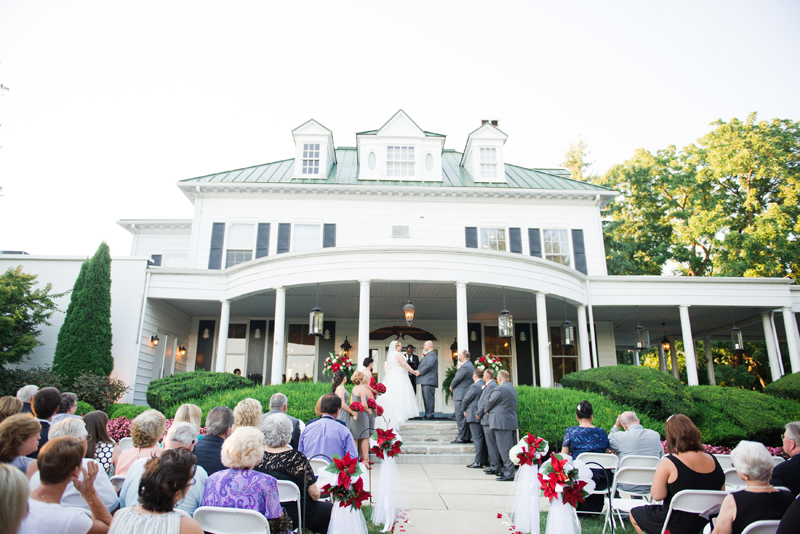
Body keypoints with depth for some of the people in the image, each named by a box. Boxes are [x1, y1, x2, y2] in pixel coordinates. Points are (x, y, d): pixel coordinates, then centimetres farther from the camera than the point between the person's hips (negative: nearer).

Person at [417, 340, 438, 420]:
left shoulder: (431, 354, -10)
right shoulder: (427, 355, 25)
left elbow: (429, 365, -24)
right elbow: (422, 365, 29)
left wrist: (420, 372, -16)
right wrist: (418, 371, 10)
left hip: (429, 380, -11)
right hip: (425, 381, 11)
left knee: (429, 398, -9)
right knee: (426, 398, 12)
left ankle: (429, 414, -8)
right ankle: (427, 414, 17)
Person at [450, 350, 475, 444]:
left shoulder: (465, 367, -17)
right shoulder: (470, 365, 15)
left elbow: (457, 379, -15)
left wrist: (451, 386, 1)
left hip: (461, 395, -10)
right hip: (467, 395, 10)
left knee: (460, 417, -5)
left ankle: (462, 437, -3)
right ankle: (468, 437, 16)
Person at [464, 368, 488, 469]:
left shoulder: (474, 386, -15)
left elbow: (465, 400, -10)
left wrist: (465, 410, 9)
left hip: (474, 416, -8)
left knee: (477, 439, -5)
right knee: (483, 439, 12)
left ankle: (478, 462, -3)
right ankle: (485, 461, 18)